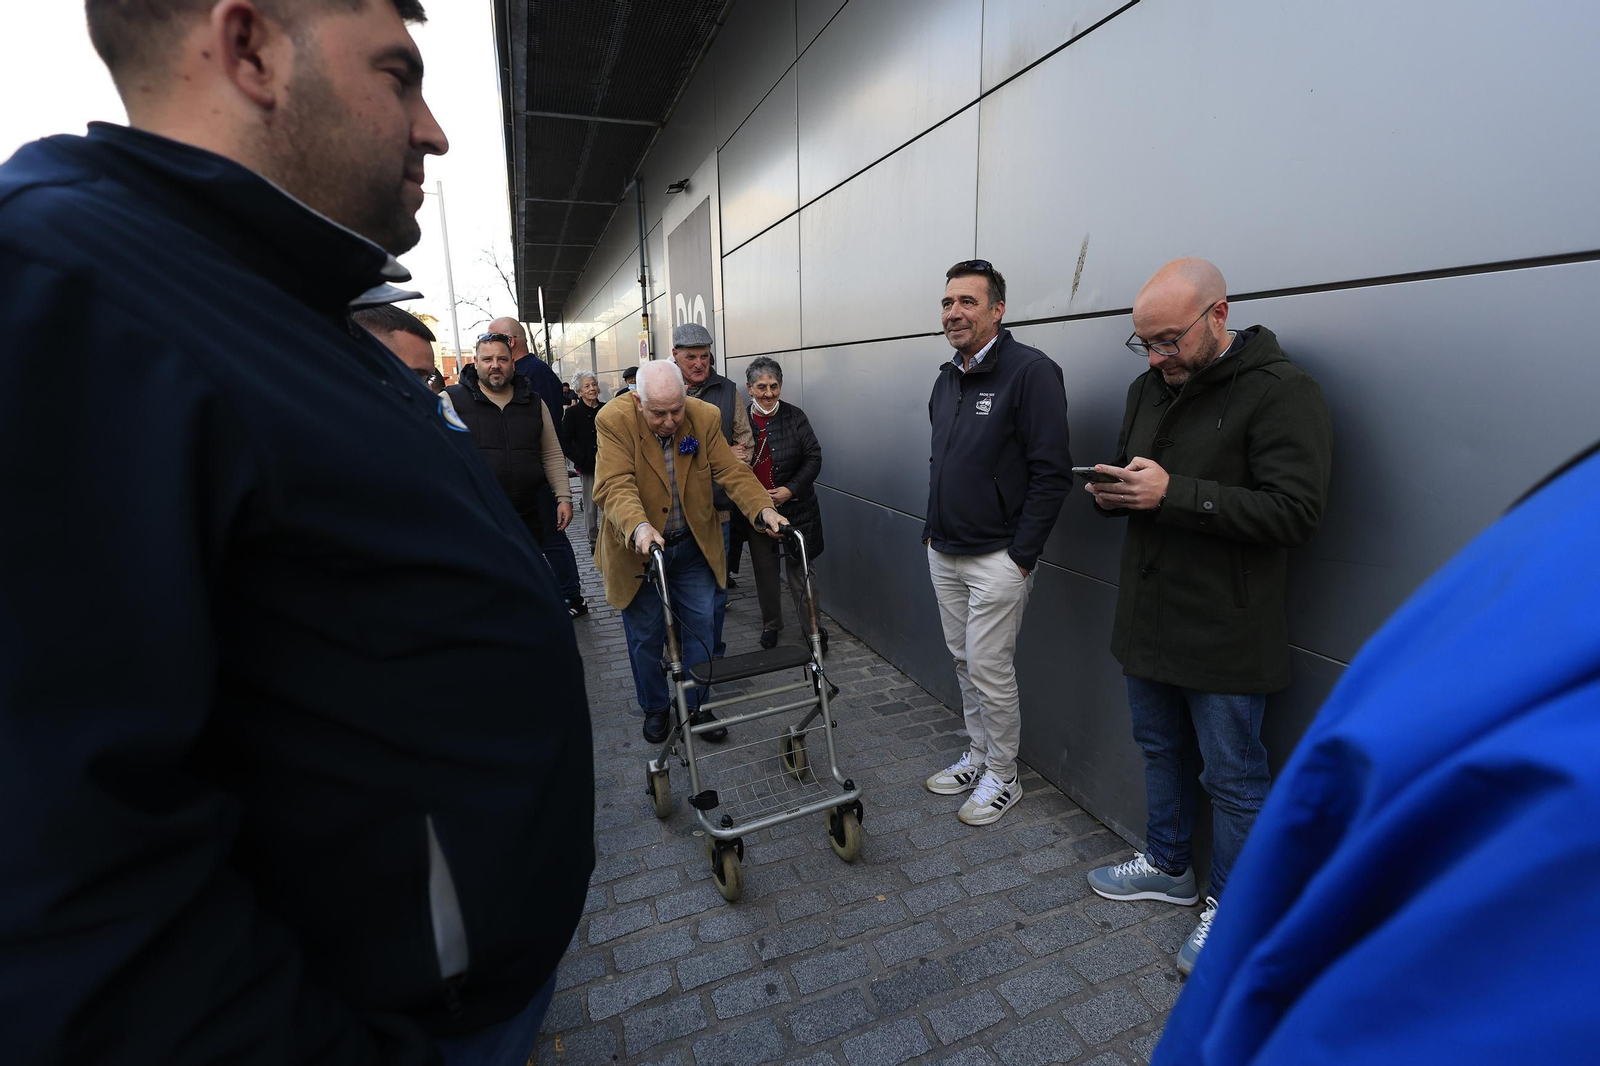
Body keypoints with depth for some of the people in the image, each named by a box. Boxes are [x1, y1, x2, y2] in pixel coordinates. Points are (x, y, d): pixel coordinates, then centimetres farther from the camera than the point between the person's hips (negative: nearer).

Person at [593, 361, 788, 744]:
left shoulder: (705, 417, -10)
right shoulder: (615, 421, -19)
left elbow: (731, 471, -11)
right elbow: (615, 486, -28)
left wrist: (763, 508, -28)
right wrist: (638, 527, -47)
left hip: (693, 545, 3)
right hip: (638, 549, -2)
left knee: (699, 627, 10)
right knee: (646, 635, 12)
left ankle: (696, 704, 30)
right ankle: (655, 708, 34)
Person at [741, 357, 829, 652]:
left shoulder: (795, 417, -4)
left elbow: (813, 458, -5)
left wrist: (790, 489, -15)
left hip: (795, 508, -2)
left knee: (801, 570, 3)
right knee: (765, 571, 15)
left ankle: (811, 628, 17)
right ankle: (771, 624, 33)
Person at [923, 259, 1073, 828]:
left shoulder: (1031, 371, -14)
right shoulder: (947, 378, 11)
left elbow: (1052, 473, -17)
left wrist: (1022, 555, -16)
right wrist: (932, 531, 14)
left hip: (996, 560, -7)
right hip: (943, 555, 8)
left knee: (990, 669, 1)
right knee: (964, 661, 17)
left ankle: (1003, 778, 22)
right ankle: (978, 756, 35)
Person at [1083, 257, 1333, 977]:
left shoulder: (1280, 391, -15)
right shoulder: (1149, 388, 9)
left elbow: (1295, 511, -22)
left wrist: (1174, 493, -27)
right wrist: (1112, 492, -5)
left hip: (1226, 633, -7)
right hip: (1148, 616, 7)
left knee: (1233, 777, 10)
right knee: (1162, 752, 22)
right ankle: (1167, 867, 43)